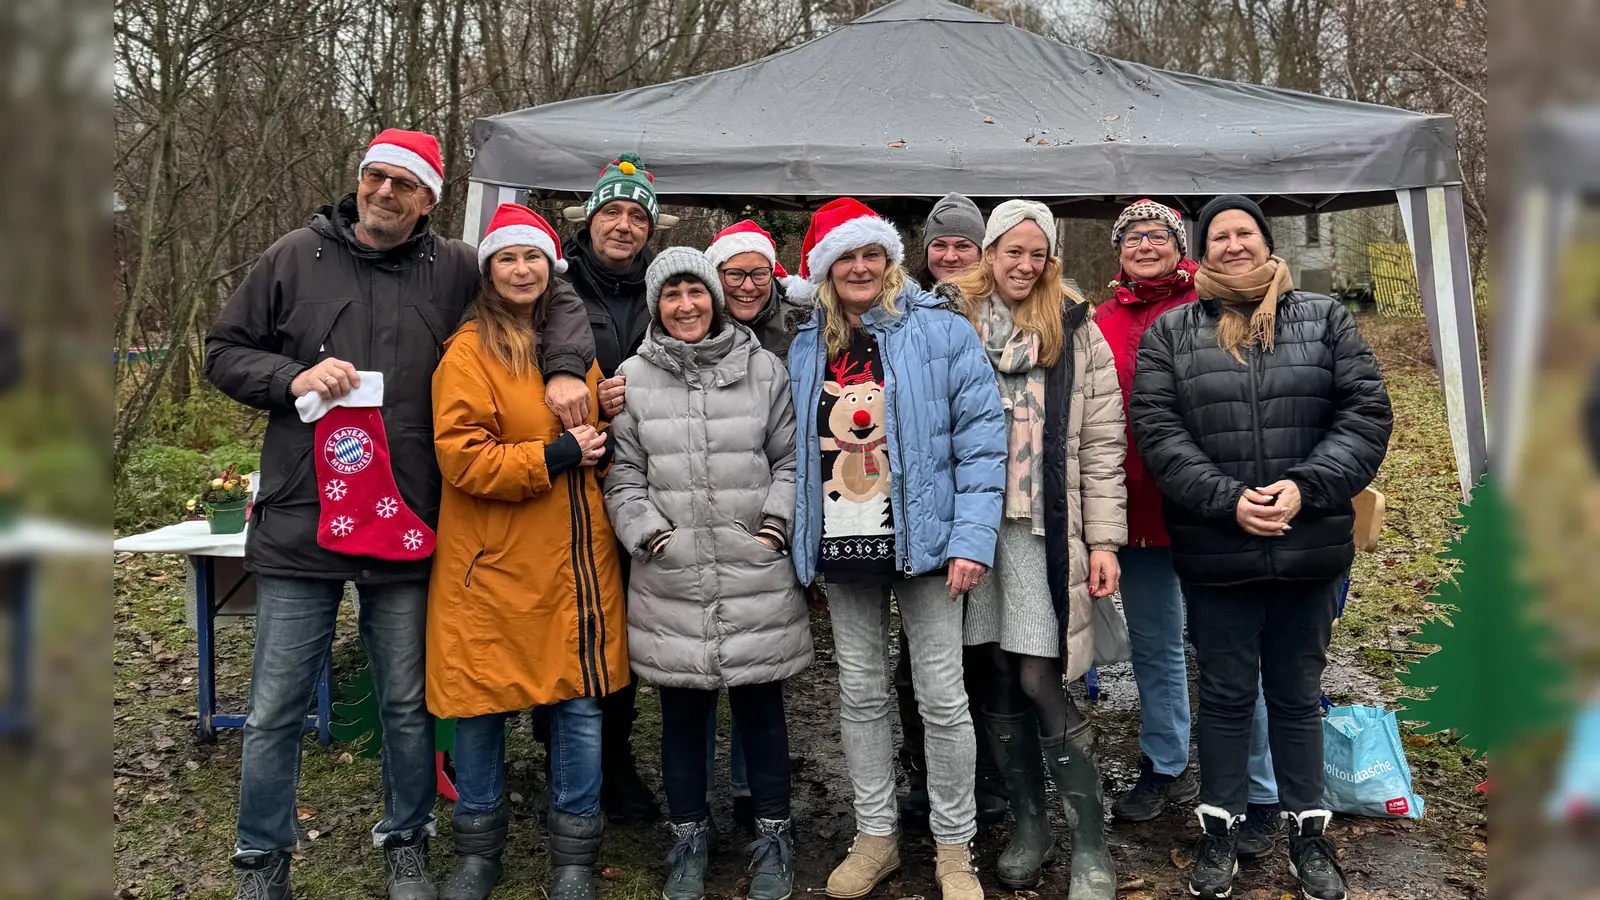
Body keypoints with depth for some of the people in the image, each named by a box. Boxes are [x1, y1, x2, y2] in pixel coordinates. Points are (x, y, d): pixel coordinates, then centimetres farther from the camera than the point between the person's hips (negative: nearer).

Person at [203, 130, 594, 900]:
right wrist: (292, 376, -12)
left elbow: (558, 301, 8)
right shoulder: (296, 257, 3)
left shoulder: (455, 270, 3)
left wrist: (564, 368, -12)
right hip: (299, 523, 0)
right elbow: (224, 351, 7)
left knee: (408, 703, 14)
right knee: (275, 710, 8)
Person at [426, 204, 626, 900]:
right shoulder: (469, 351, -5)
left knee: (581, 703, 6)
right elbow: (461, 457, -14)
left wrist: (599, 443, 5)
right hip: (494, 564, -4)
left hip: (577, 561, 5)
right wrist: (554, 456, -17)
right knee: (482, 709, 6)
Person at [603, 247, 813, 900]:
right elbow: (622, 475, 4)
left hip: (758, 576, 0)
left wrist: (776, 525, -4)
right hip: (671, 578, 0)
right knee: (682, 714, 11)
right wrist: (651, 534, -6)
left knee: (760, 706, 10)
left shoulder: (764, 369, 4)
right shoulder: (632, 377, 4)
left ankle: (773, 835, 27)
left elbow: (789, 459, 7)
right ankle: (688, 836, 29)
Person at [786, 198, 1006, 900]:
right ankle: (875, 837, 26)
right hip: (844, 546, 4)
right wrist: (799, 541, 8)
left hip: (919, 540, -4)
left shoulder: (943, 333, -4)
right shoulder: (806, 349, 10)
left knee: (941, 697, 2)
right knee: (860, 694, 12)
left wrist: (972, 539, -16)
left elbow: (980, 439, -9)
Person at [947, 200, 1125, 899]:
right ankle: (1028, 824, 25)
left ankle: (1090, 844, 6)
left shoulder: (1077, 333, 5)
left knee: (1040, 680, -6)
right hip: (977, 524, 2)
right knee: (1001, 679, 8)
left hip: (1046, 529, -2)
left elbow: (1101, 443, 2)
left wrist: (1104, 539, -4)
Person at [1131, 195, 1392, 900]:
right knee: (1226, 694, 10)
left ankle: (1308, 830, 28)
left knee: (1298, 694, 13)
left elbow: (1367, 412, 0)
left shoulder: (1324, 319, 7)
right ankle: (1219, 829, 24)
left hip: (1311, 546, 1)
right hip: (1215, 552, -1)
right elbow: (1156, 428, -5)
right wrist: (1227, 499, -16)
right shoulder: (1170, 333, 4)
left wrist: (1308, 486, -14)